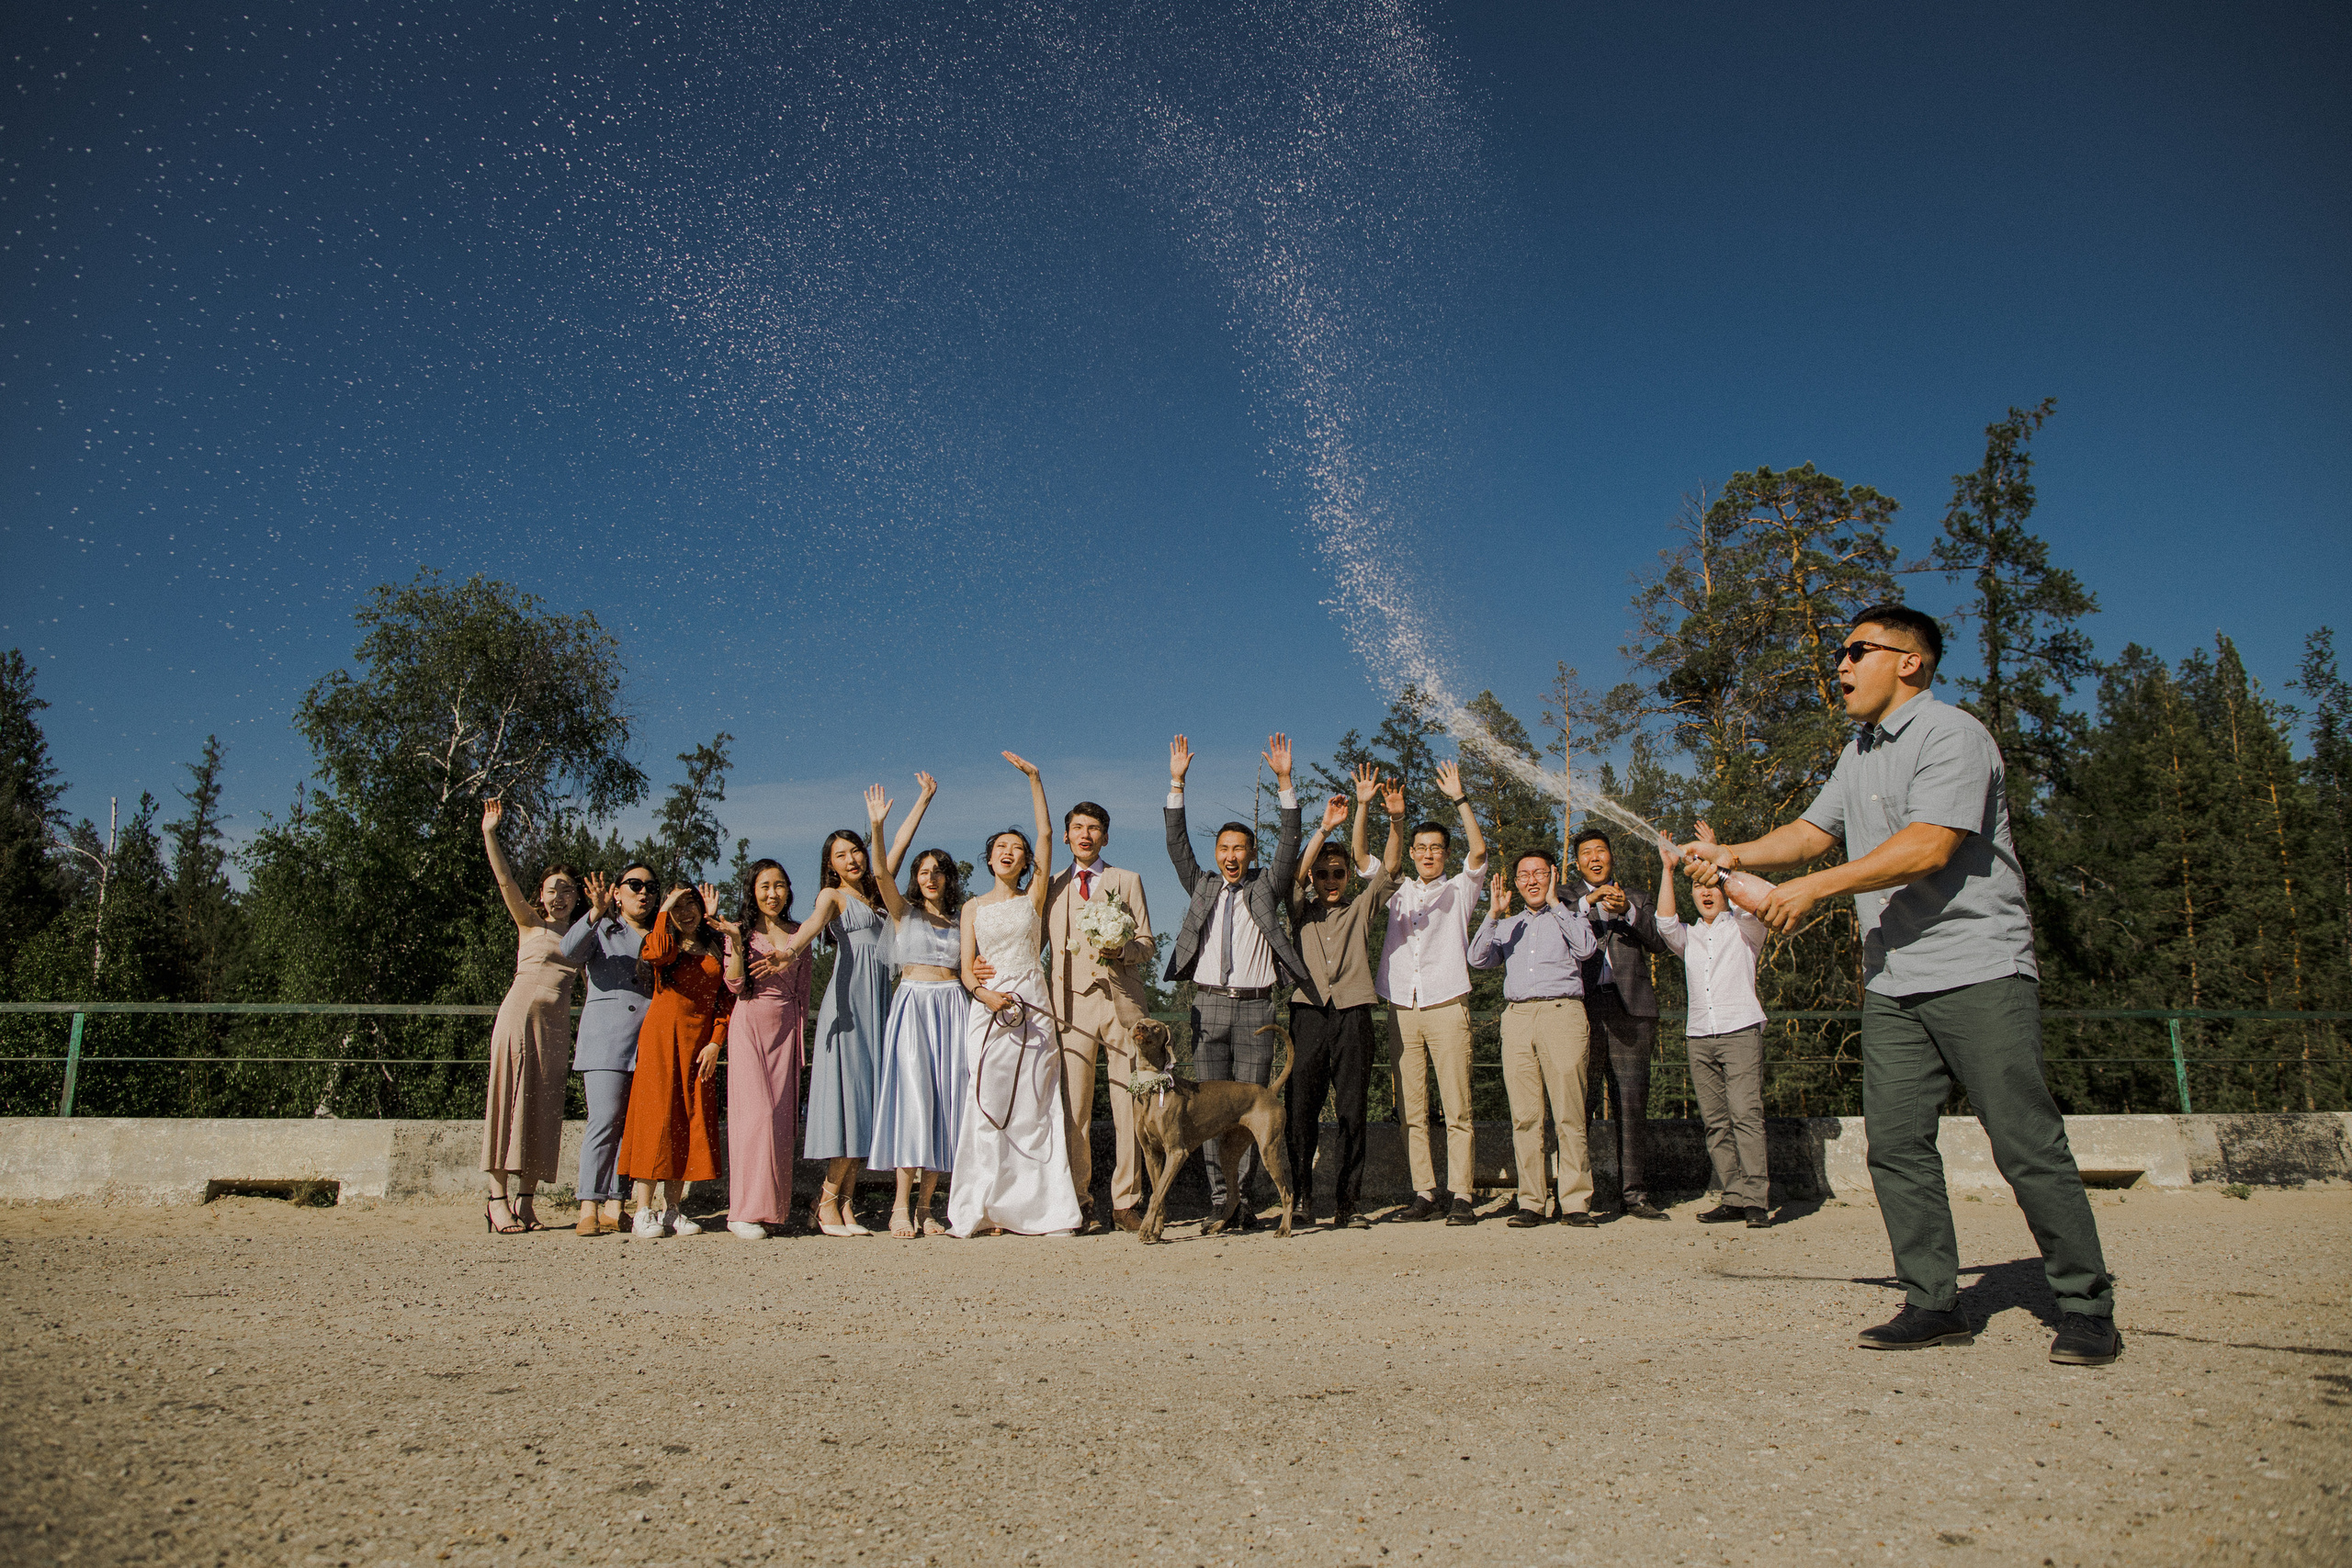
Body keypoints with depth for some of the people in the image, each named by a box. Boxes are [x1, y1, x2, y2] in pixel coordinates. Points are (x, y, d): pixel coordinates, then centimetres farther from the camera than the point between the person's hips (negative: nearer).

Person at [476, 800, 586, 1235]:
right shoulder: (530, 923, 8)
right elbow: (505, 881, -6)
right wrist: (489, 834, -16)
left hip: (557, 1024, 3)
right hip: (519, 1014, -3)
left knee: (544, 1108, 1)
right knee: (508, 1099, -6)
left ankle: (524, 1199, 6)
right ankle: (497, 1198, -5)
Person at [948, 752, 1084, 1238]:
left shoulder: (1034, 898, 10)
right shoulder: (974, 908, 13)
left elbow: (1046, 835, 3)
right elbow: (966, 967, 7)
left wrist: (1034, 778, 1)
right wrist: (985, 994, -14)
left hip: (1032, 1007, -1)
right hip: (988, 1010, 1)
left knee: (1034, 1107, -3)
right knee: (987, 1106, -5)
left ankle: (1041, 1207, -1)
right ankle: (985, 1208, -2)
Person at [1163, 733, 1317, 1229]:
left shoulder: (1266, 888, 10)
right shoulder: (1203, 887, 14)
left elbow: (1289, 843, 0)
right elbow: (1177, 844, 6)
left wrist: (1284, 780, -8)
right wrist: (1177, 782, -2)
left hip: (1256, 1007, -1)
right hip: (1209, 1006, 1)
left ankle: (1241, 1198, 5)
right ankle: (1218, 1199, 5)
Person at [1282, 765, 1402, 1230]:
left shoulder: (1361, 908, 17)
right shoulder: (1301, 910, 15)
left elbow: (1390, 864, 5)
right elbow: (1296, 870, -4)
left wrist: (1394, 818, -11)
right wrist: (1325, 827, -16)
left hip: (1353, 1015, 1)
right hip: (1309, 1013, 0)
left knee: (1352, 1112, -1)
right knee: (1300, 1109, -3)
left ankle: (1346, 1202, 4)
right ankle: (1300, 1196, 8)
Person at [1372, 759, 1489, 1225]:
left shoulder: (1459, 890, 10)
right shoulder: (1397, 890, 18)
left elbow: (1478, 850, -5)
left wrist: (1459, 798, -12)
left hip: (1447, 1007, -3)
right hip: (1402, 1009, 3)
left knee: (1457, 1108, -6)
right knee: (1411, 1111, 2)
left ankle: (1461, 1196, -4)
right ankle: (1425, 1194, 7)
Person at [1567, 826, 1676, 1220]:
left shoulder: (1637, 899, 22)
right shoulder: (1567, 898, 17)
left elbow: (1660, 943, 7)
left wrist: (1627, 911, -6)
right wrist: (1588, 903, -10)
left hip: (1630, 1009, 2)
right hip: (1582, 1008, -2)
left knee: (1632, 1103, -1)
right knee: (1578, 1103, -6)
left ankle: (1634, 1193, 5)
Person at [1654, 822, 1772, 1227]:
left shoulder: (1744, 928, 12)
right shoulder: (1688, 936, 21)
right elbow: (1665, 922, 2)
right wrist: (1668, 868, 0)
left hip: (1741, 1030, -4)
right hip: (1700, 1037, 4)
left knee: (1746, 1113, -14)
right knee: (1715, 1121, -2)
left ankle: (1756, 1198, -16)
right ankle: (1733, 1198, -1)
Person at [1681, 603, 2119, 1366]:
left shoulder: (1950, 735, -9)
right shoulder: (1859, 754, 20)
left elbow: (1928, 847, -20)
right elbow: (1812, 831, 24)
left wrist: (1814, 887, -19)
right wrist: (1732, 855, 8)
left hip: (1979, 971, -8)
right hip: (1893, 982, 8)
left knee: (2027, 1145, -5)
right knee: (1895, 1142, 2)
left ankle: (2086, 1308, 6)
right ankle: (1934, 1302, 9)